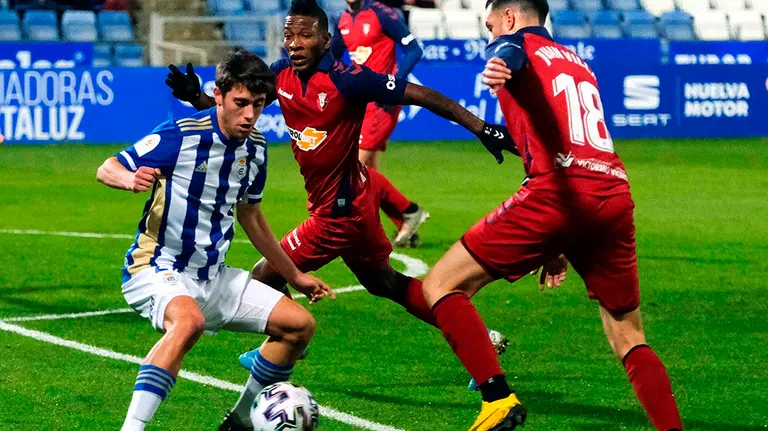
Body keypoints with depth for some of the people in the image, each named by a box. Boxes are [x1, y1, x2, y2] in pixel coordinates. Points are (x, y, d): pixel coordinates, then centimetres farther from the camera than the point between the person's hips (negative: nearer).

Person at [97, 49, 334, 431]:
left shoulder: (255, 148, 5)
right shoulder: (180, 136, -17)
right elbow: (107, 169, -12)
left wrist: (293, 276, 26)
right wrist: (130, 179, -36)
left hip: (212, 277, 8)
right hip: (158, 270, -8)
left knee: (300, 324, 3)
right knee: (189, 320, -40)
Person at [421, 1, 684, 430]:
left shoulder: (515, 44, 11)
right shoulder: (578, 64, 32)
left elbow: (509, 55, -16)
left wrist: (500, 67, -42)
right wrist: (562, 246, 41)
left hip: (558, 191, -7)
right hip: (615, 194, 7)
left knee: (441, 285, 1)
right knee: (630, 341, 16)